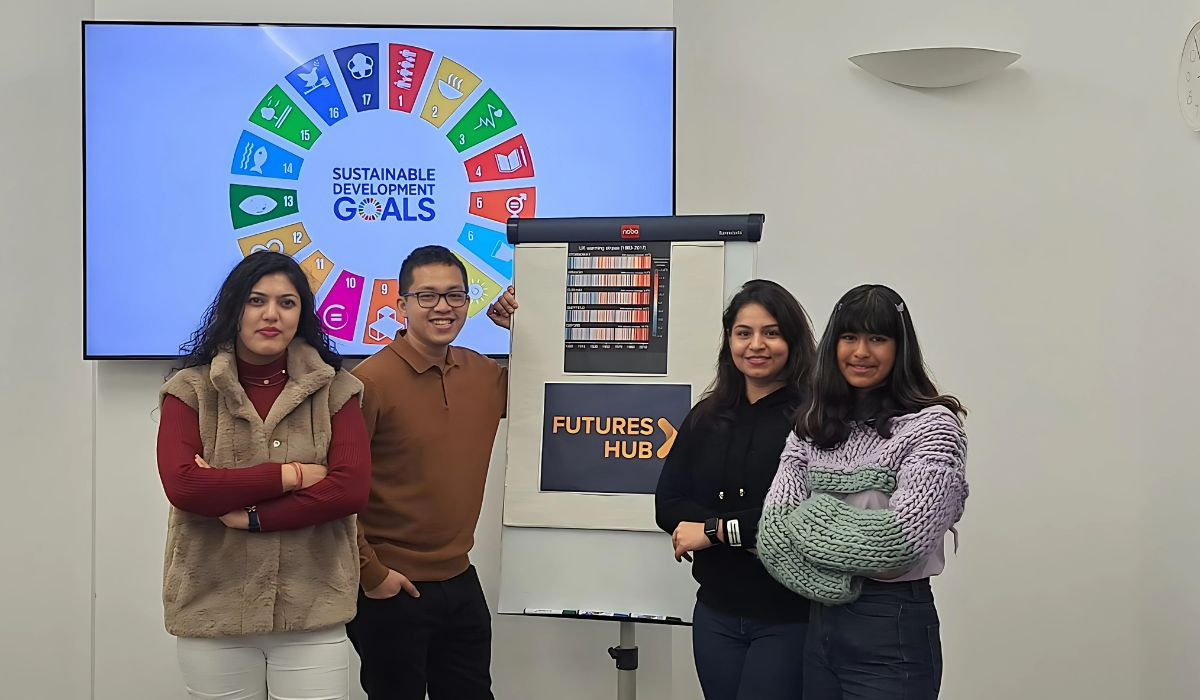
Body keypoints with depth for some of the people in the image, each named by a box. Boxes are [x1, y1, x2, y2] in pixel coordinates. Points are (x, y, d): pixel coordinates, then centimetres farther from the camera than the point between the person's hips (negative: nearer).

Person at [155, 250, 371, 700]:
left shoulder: (334, 390, 3)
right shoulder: (190, 391, 1)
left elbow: (352, 489, -9)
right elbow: (183, 486, -14)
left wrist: (249, 516, -14)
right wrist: (293, 474, -12)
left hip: (313, 614, 0)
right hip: (213, 612, 0)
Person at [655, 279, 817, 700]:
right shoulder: (706, 417, 8)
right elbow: (668, 505, 2)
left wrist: (716, 530, -11)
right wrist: (748, 532, -14)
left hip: (790, 617, -5)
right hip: (716, 611, 5)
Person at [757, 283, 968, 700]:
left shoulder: (932, 426, -9)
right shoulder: (811, 429, 8)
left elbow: (902, 538, -18)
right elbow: (773, 532, -1)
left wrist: (814, 518, -8)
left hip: (893, 632, -5)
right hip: (822, 622, 5)